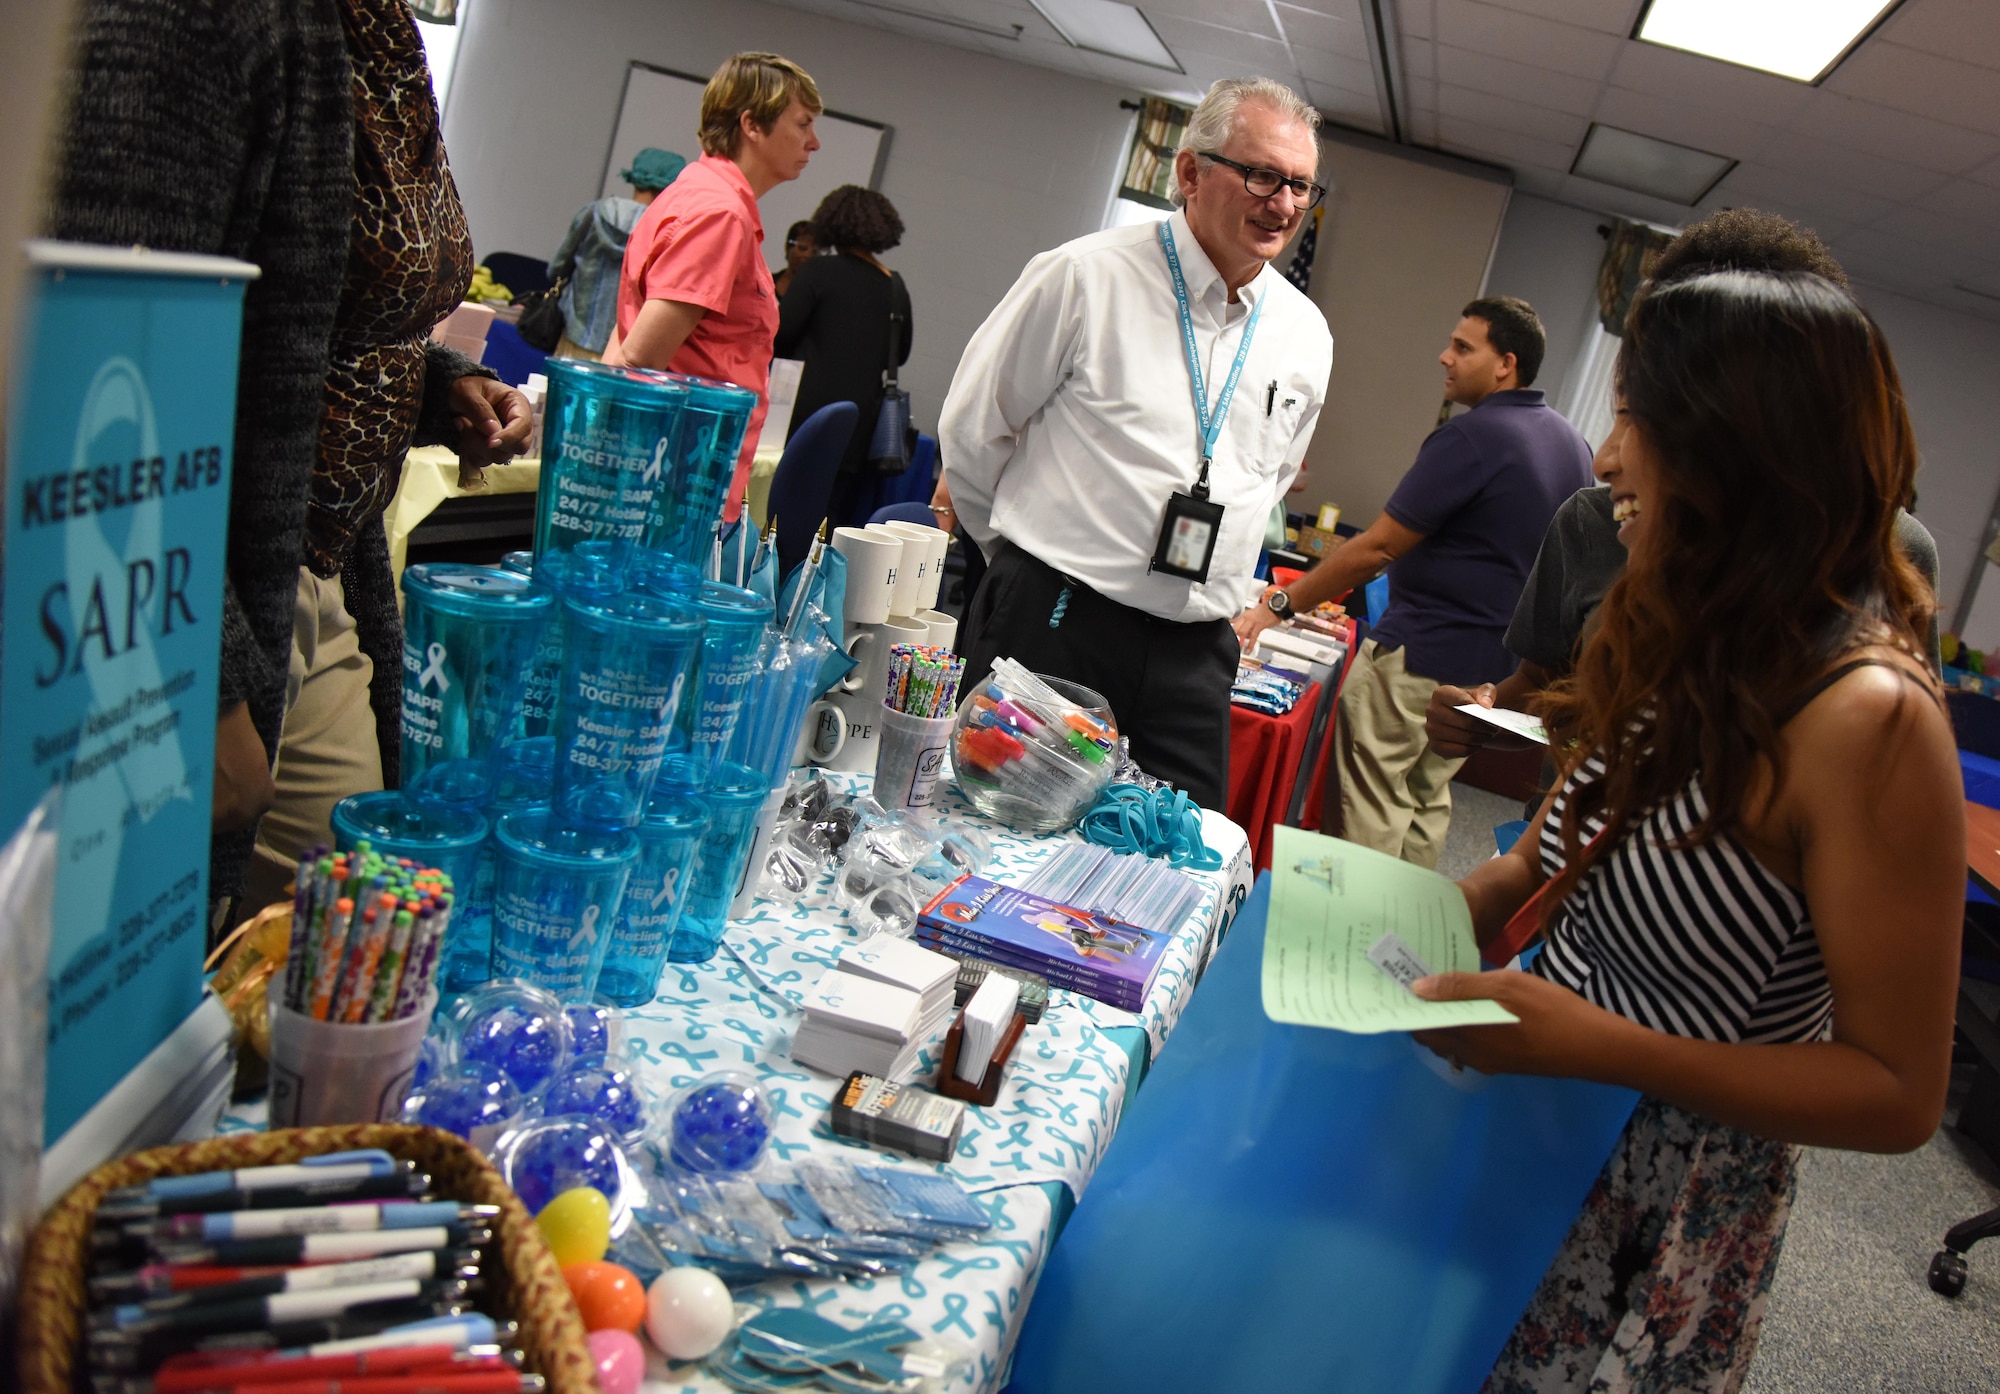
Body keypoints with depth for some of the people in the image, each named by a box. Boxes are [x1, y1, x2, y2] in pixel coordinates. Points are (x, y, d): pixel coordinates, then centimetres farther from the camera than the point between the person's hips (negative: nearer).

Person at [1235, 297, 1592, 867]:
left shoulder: (1471, 436, -18)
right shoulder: (1573, 446, 10)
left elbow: (1377, 548, -19)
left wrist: (1278, 604, -14)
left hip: (1416, 656, -9)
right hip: (1493, 665, 9)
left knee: (1373, 803, -1)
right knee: (1429, 799, 18)